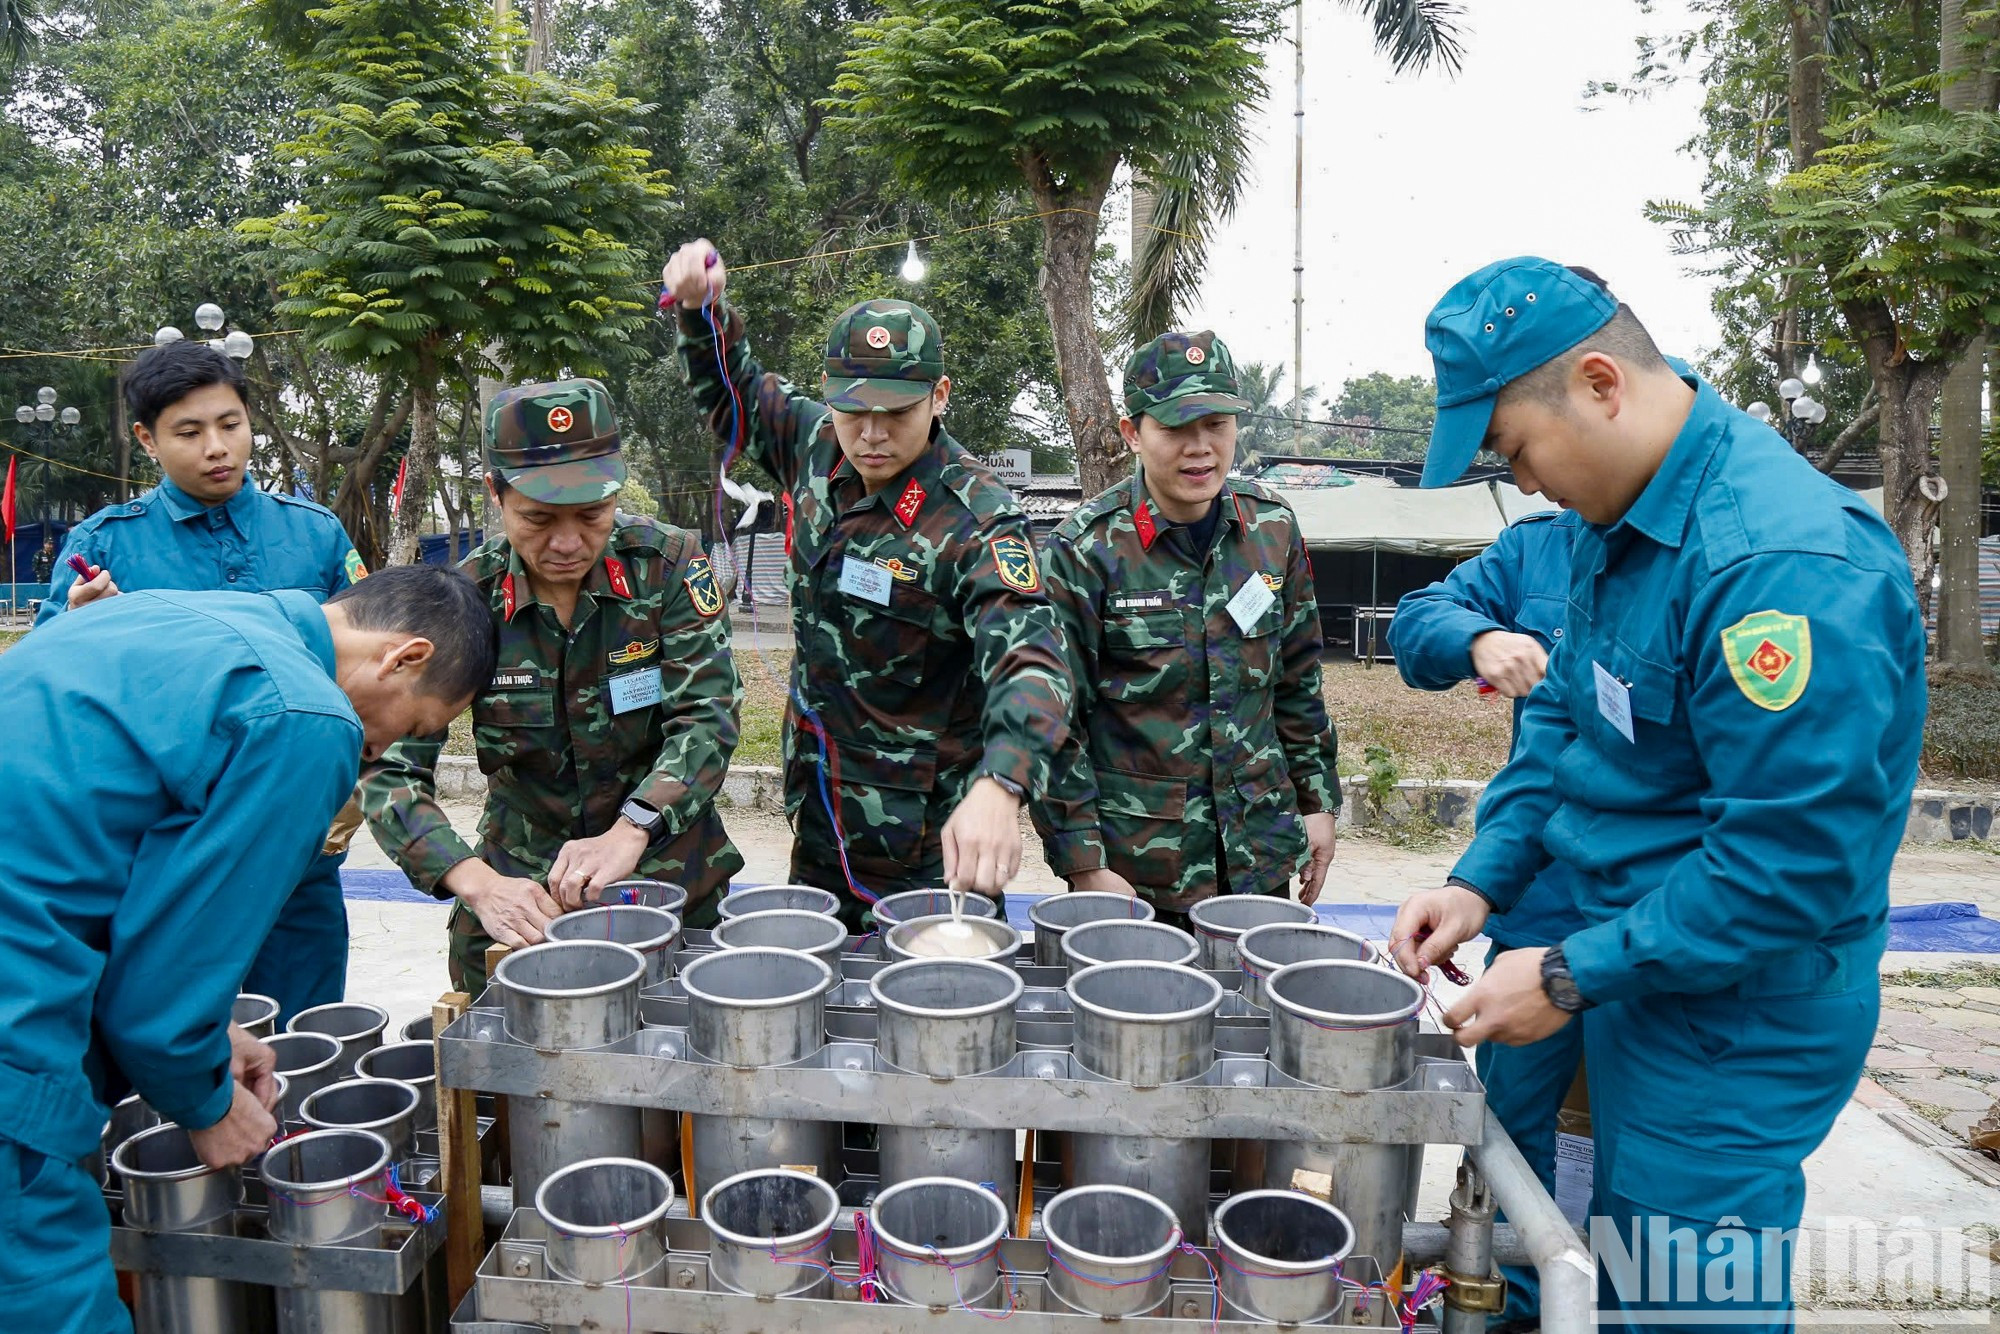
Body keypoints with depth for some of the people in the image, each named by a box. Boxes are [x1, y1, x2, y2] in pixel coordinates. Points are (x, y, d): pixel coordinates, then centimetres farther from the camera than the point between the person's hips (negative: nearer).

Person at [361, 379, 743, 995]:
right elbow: (387, 768, -15)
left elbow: (707, 719, -18)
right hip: (521, 892, 1)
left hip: (671, 879, 0)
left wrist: (629, 831, -35)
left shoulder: (668, 564, -12)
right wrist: (478, 884, -32)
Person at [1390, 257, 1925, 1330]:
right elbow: (1565, 717, 11)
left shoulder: (1786, 560, -28)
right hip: (1637, 983, 9)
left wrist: (1573, 976, -21)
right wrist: (1481, 880, 0)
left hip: (1732, 1029, -9)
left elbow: (1794, 859, -28)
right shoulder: (1616, 523, 3)